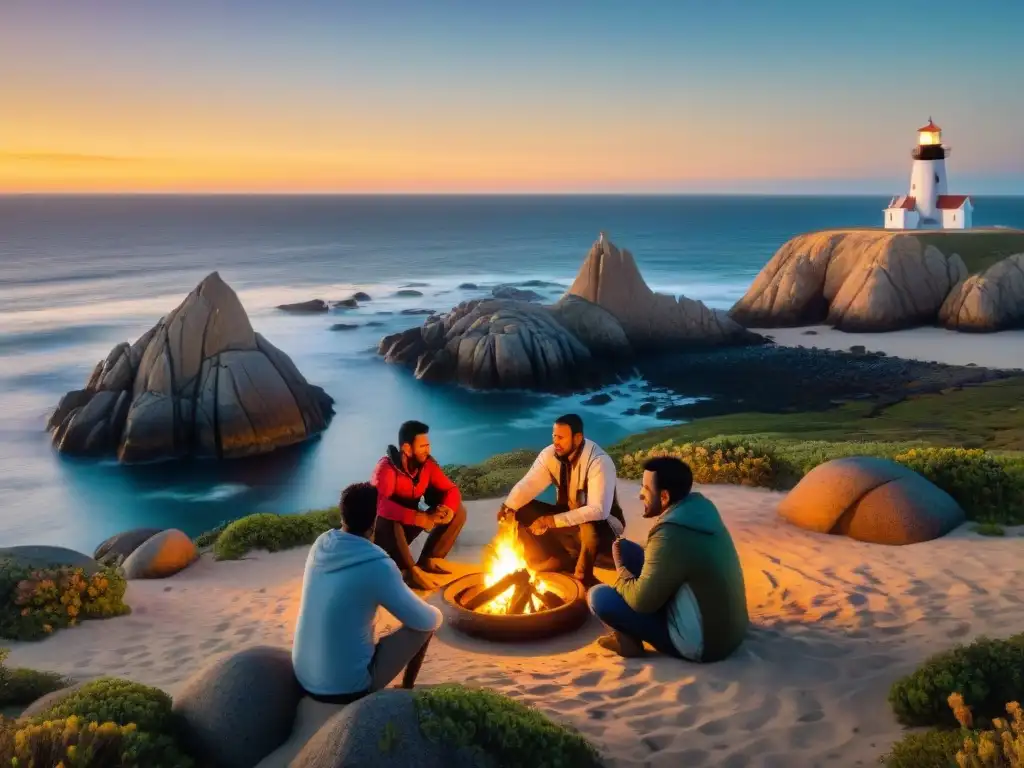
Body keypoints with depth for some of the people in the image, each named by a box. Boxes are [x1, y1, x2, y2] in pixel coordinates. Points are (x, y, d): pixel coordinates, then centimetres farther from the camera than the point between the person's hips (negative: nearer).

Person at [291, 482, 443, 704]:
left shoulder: (320, 545, -3)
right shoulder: (377, 567, -22)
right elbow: (426, 621, -9)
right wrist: (435, 613, 13)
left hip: (304, 678, 7)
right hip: (348, 688, -6)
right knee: (430, 622, 7)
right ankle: (406, 691, 26)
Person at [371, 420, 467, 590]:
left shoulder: (427, 463, -10)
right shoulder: (386, 468, -28)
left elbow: (451, 490, -5)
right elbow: (380, 505, -43)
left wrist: (447, 509, -28)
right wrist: (420, 518, -46)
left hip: (410, 523, 6)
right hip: (385, 525, -6)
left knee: (458, 511, -6)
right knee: (390, 521, -41)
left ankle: (427, 560, 0)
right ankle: (410, 570, -22)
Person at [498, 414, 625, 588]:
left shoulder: (599, 462, -28)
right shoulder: (550, 454, -11)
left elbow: (598, 511, -35)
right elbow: (529, 484, -17)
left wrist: (554, 521, -39)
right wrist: (508, 507, -38)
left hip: (600, 523, -6)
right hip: (567, 514, 6)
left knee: (590, 528, -42)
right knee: (521, 512, -12)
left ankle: (582, 575, -12)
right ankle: (559, 560, -2)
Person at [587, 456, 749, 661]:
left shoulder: (671, 535, -29)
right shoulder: (699, 506, -2)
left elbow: (641, 601, -21)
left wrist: (622, 575, -1)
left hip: (704, 642, -9)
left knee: (599, 597, -13)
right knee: (626, 549, 9)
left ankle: (629, 638, 11)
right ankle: (630, 632, 15)